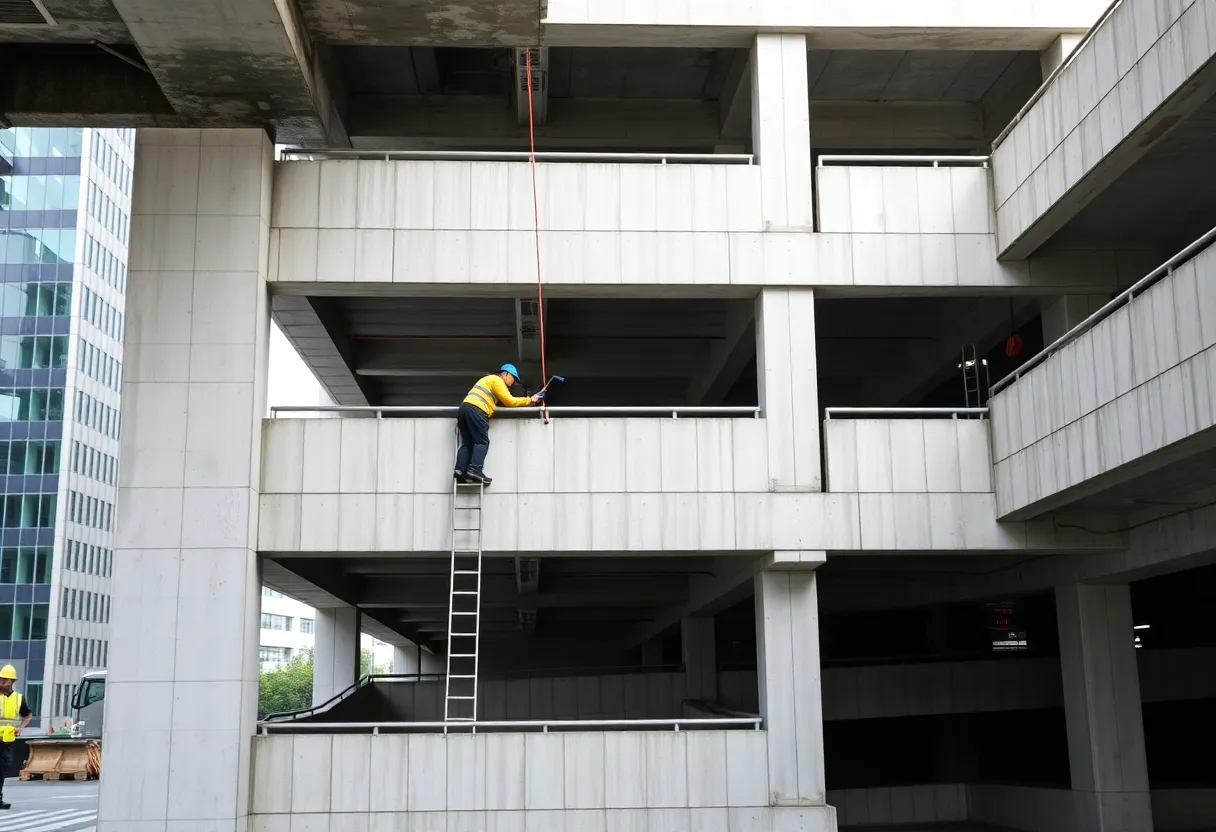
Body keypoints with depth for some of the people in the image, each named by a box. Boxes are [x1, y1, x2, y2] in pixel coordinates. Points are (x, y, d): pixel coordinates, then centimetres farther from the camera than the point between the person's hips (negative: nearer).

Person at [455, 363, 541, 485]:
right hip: (476, 410, -9)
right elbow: (509, 401, -2)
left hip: (464, 408, 9)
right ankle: (474, 471, -18)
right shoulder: (496, 380, 3)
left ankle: (460, 470, -5)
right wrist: (529, 400, 4)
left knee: (467, 443, 7)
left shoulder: (489, 379, 33)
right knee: (482, 442, -7)